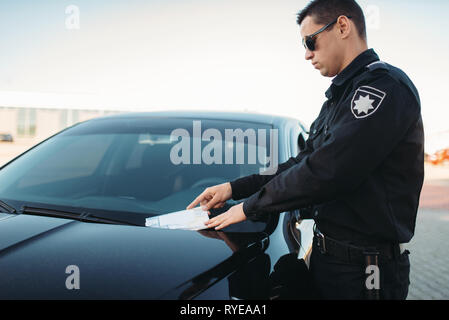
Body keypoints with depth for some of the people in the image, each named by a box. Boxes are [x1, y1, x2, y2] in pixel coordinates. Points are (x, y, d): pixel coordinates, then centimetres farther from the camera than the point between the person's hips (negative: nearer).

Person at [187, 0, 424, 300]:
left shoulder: (385, 86, -18)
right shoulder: (340, 96, 15)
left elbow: (326, 172, -26)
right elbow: (302, 163, 15)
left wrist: (250, 206, -15)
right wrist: (234, 188, 7)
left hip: (363, 273, -9)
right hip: (326, 255, 9)